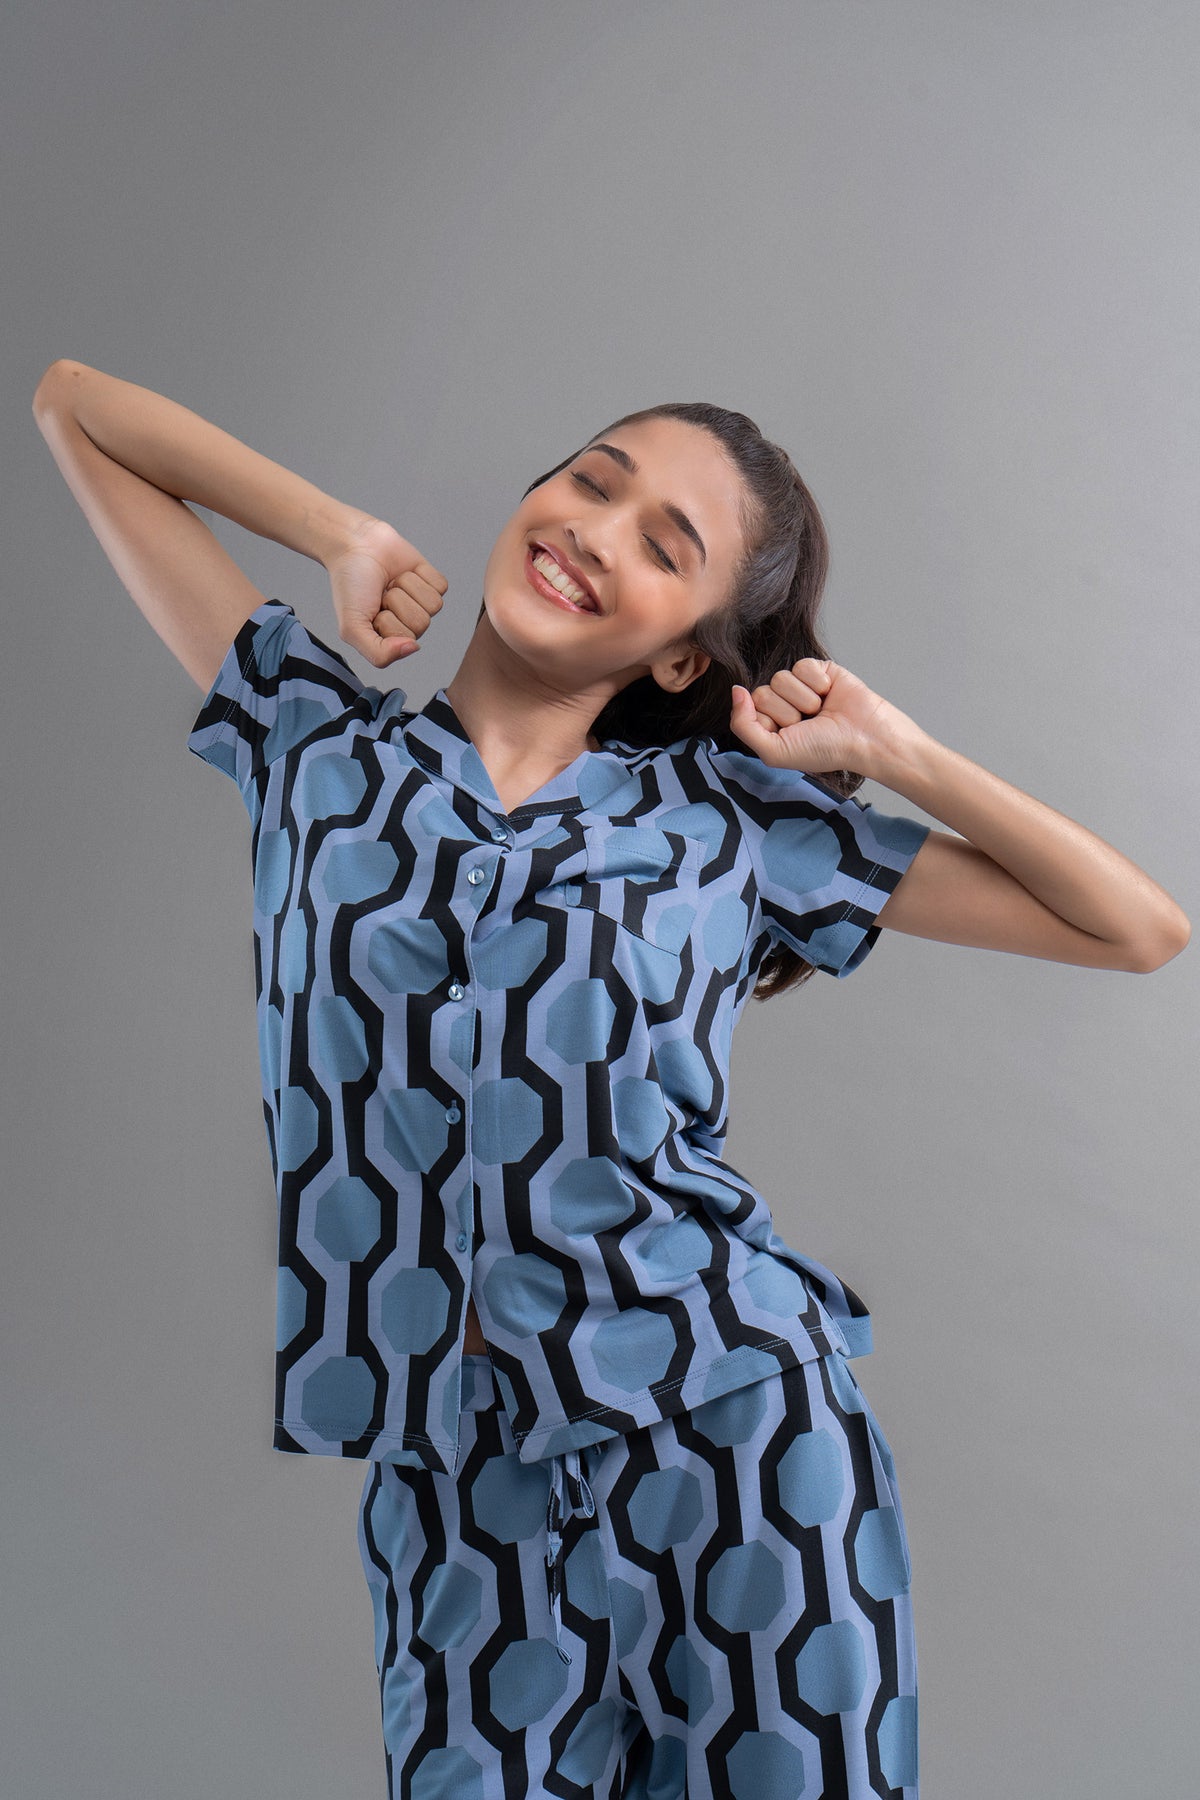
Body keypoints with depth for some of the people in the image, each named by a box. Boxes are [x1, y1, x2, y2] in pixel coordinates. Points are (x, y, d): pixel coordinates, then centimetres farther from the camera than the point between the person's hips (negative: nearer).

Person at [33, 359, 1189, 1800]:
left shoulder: (734, 816, 1)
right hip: (454, 1484, 1)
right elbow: (73, 404, 9)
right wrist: (348, 538, 0)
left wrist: (892, 748, -3)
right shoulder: (317, 743, 4)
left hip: (742, 1447, 0)